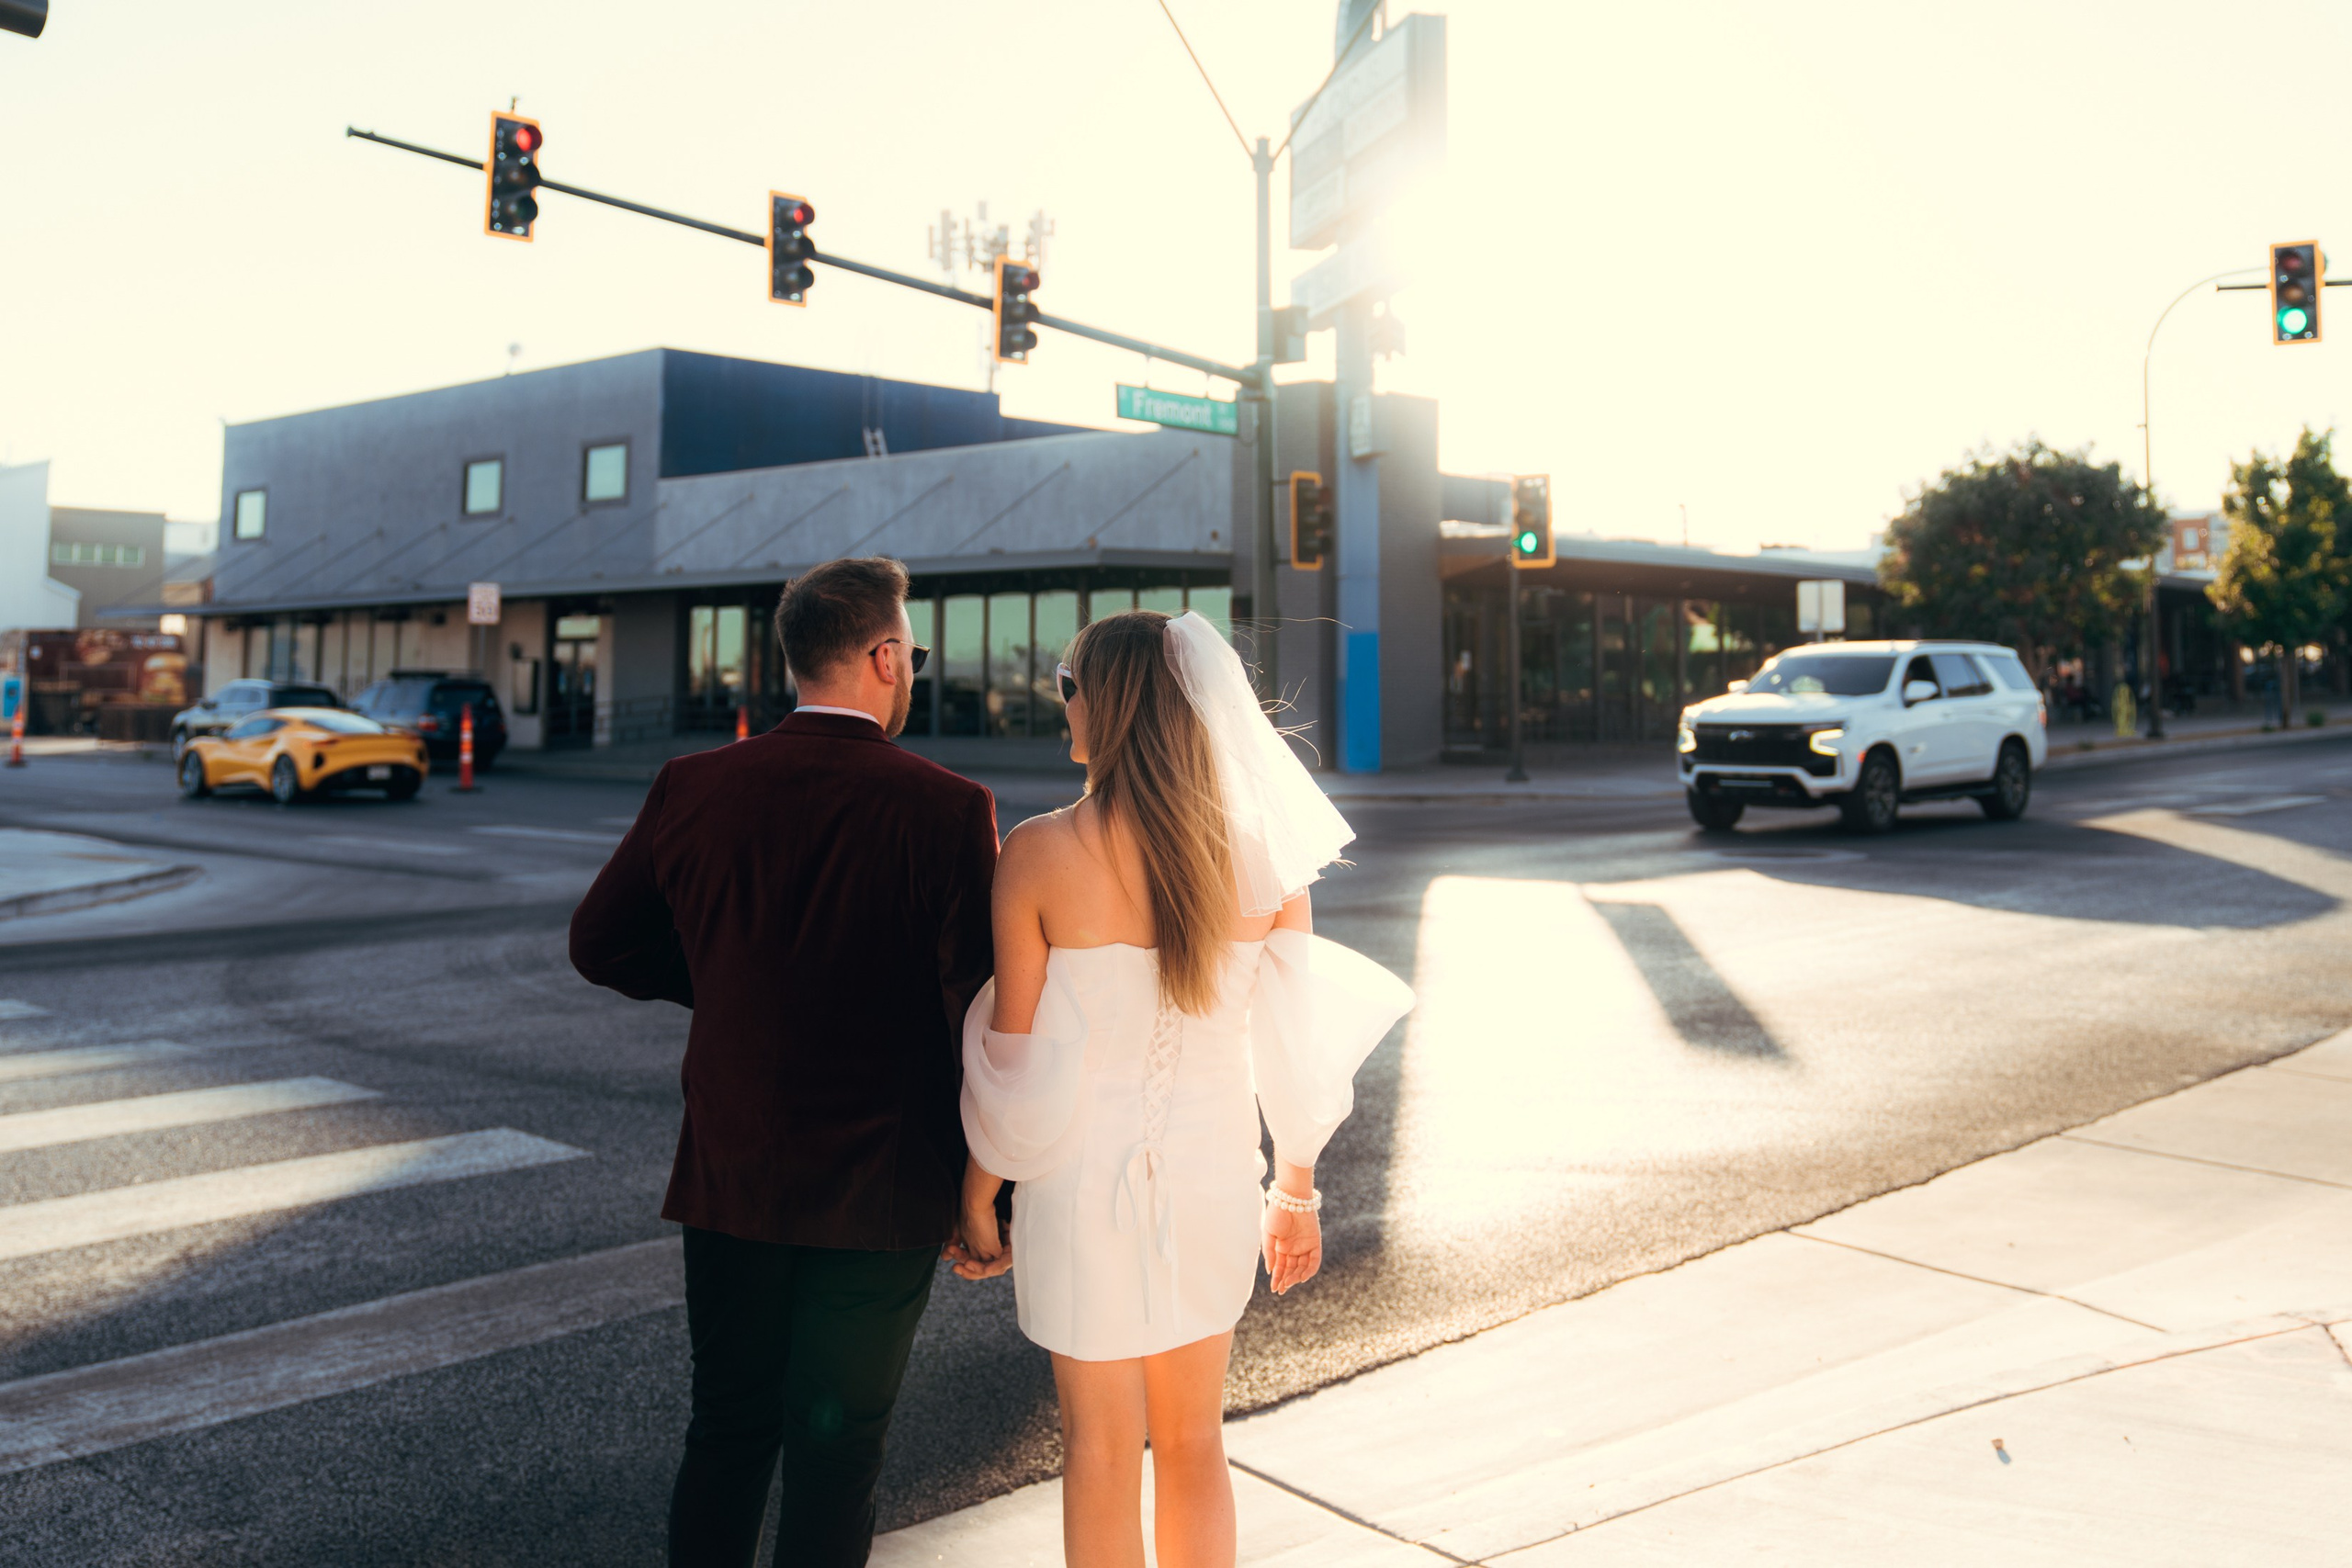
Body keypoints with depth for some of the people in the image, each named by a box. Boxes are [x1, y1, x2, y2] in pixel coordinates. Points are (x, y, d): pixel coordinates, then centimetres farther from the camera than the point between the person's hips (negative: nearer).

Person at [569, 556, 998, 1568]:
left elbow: (600, 943, 7)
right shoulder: (949, 810, -15)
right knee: (837, 1444, 13)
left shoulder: (696, 789, -5)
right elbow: (982, 1015, -14)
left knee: (728, 1429, 19)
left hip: (729, 1179, 3)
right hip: (881, 1188, -3)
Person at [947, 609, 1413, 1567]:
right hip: (1211, 1169, 3)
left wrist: (979, 1200, 2)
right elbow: (1296, 1042, -2)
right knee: (1195, 1445, 20)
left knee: (1101, 1452, 13)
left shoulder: (1039, 853, -16)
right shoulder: (1264, 850, -7)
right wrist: (1297, 1192, 11)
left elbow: (1016, 1057, -12)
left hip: (1084, 1173, -3)